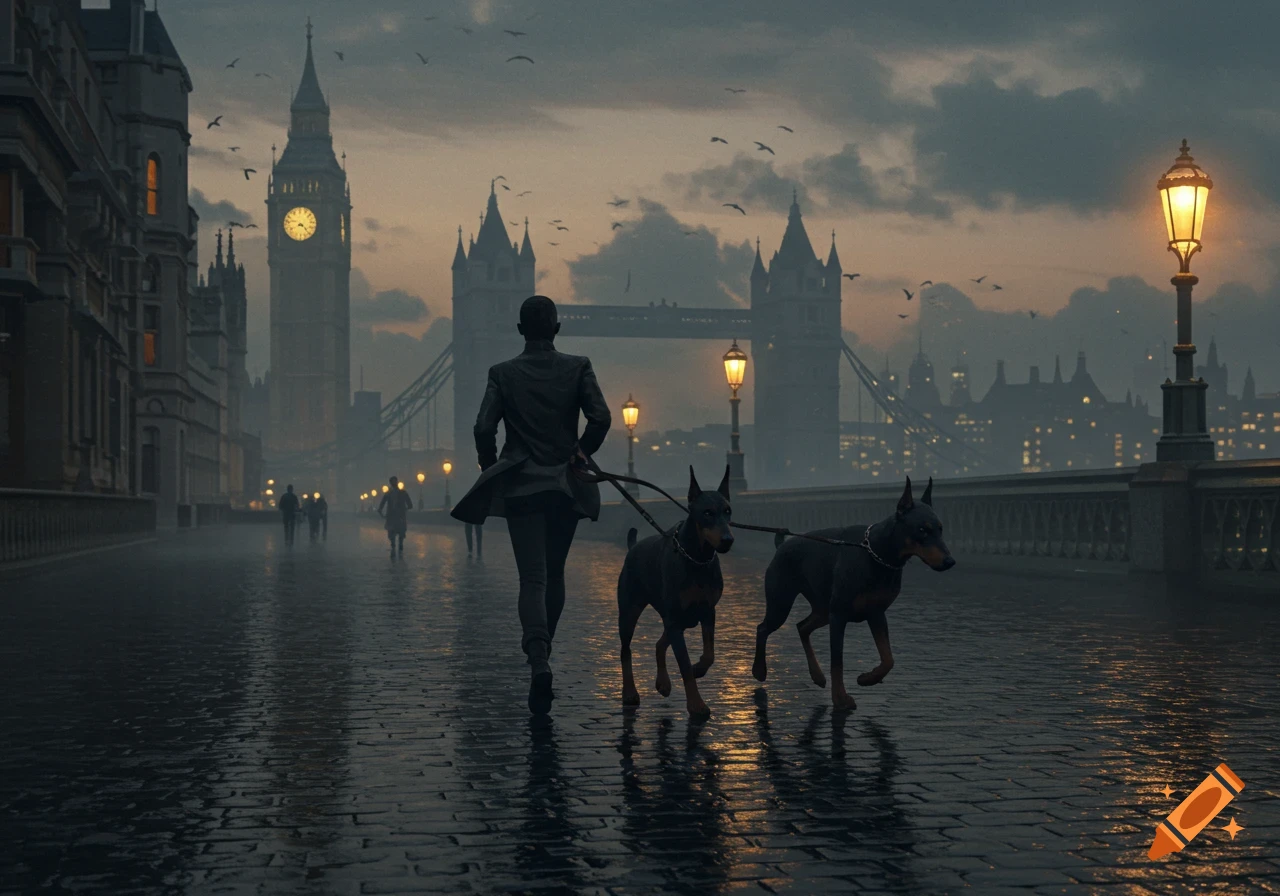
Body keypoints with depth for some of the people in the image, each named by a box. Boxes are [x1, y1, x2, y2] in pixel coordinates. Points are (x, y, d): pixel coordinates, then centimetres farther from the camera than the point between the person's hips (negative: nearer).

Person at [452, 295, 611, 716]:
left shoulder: (503, 373, -3)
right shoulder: (577, 368, -1)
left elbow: (483, 428, -10)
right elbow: (601, 417, -11)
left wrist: (491, 468, 6)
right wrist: (582, 453, 6)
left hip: (521, 487, -1)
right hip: (566, 486, 1)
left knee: (532, 578, -5)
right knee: (554, 573, 18)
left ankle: (539, 662, -25)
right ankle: (541, 653, 28)